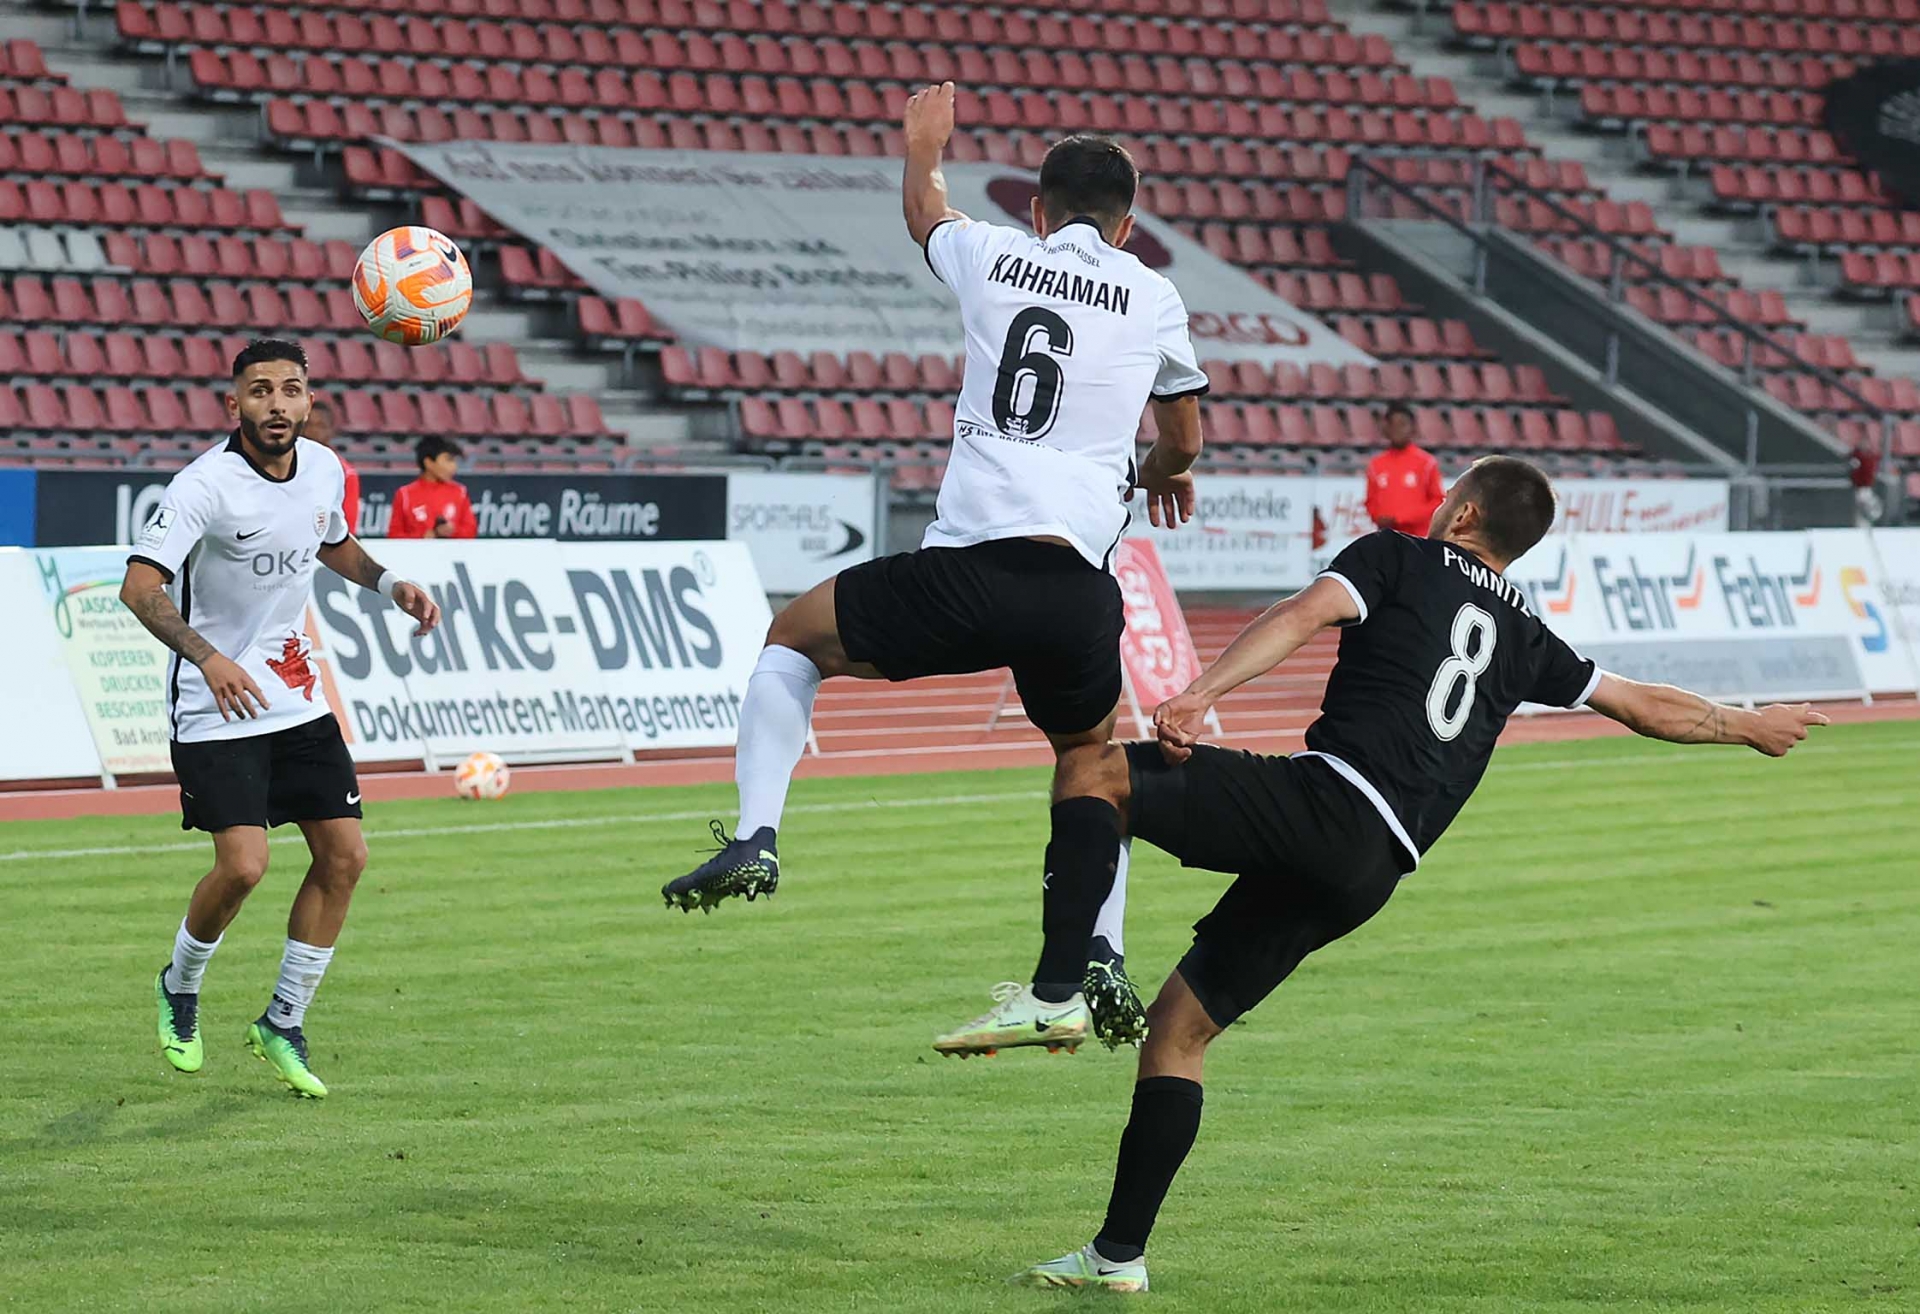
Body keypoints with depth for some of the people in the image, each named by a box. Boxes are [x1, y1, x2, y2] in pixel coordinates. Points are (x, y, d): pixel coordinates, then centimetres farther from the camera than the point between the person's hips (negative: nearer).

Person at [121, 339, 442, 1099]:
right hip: (217, 710, -7)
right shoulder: (206, 485, -19)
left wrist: (390, 585, 7)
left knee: (344, 855, 1)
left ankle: (283, 1025, 15)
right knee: (244, 865, -17)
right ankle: (179, 991, 13)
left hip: (298, 699, 7)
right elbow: (140, 587, -27)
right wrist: (207, 657, -41)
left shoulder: (322, 469, 2)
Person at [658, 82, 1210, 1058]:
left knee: (793, 637, 21)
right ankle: (1086, 978, 19)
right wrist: (1164, 473, 56)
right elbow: (1183, 439, 31)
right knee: (1089, 757, 26)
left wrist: (922, 148, 62)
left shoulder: (993, 259, 13)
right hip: (1078, 592, 1)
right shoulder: (1152, 297, 14)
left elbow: (924, 216, 39)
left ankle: (756, 837, 4)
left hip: (968, 568, -1)